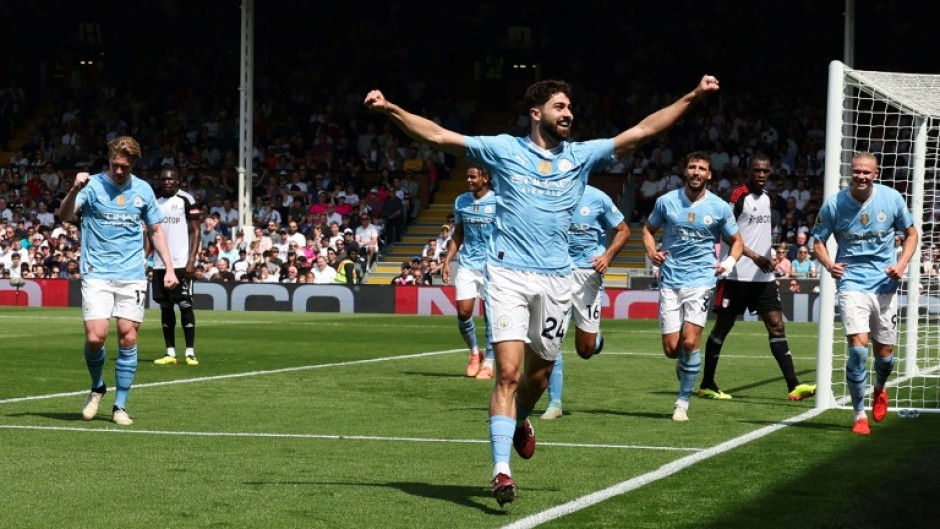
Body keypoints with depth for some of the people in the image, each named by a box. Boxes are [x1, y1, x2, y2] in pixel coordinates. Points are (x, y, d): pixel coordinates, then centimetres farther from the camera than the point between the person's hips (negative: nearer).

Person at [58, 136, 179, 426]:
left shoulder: (143, 190, 7)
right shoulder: (93, 185, -3)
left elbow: (156, 230, 17)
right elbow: (65, 214, -17)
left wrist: (169, 268, 9)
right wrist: (74, 190, -37)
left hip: (132, 276, 2)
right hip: (97, 274, -2)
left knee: (128, 338, -2)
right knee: (95, 337, -12)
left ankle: (120, 406, 8)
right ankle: (97, 388, 17)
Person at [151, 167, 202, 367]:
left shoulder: (186, 200, -3)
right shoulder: (156, 203, 14)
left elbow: (195, 231, -5)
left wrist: (192, 260, -14)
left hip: (181, 264, -6)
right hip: (160, 265, 6)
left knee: (185, 305, -6)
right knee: (165, 307, 6)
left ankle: (190, 352, -3)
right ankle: (170, 353, 10)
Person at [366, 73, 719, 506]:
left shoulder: (581, 156, 10)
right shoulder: (503, 149, 3)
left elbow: (642, 131, 9)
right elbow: (438, 136, 1)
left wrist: (692, 97, 3)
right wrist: (390, 109, -10)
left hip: (555, 278, 4)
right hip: (508, 274, -3)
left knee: (539, 370, 13)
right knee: (508, 372, -13)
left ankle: (520, 422, 46)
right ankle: (501, 470, -16)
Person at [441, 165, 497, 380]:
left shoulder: (498, 202, -5)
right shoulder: (461, 202, 7)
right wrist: (447, 261, 8)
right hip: (467, 264, 4)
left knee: (489, 314, -2)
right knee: (463, 312, -3)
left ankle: (488, 363, 8)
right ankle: (474, 353, 20)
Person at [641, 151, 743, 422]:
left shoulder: (720, 208, 0)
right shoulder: (666, 201, 2)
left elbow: (737, 241, 12)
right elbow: (648, 229, 16)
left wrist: (729, 262, -7)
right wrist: (651, 252, -3)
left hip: (701, 280, -2)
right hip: (670, 281, 2)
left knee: (689, 341, -16)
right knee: (671, 348, -4)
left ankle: (683, 402, -3)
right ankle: (686, 365, 34)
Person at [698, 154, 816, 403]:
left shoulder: (766, 197, 14)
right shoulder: (739, 196, -10)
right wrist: (753, 255, -24)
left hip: (763, 275, 7)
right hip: (737, 276, -7)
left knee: (776, 325, -3)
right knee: (723, 326, 2)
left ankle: (793, 386, -9)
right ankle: (707, 384, 13)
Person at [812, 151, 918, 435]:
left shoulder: (892, 199, -3)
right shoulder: (834, 204, -7)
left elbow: (911, 233, 9)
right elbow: (818, 240, 4)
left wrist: (901, 264, -7)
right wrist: (828, 263, -17)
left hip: (885, 284, 2)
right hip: (852, 282, -2)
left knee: (884, 353, 7)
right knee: (858, 347, -18)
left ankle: (879, 391, 42)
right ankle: (860, 415, -4)